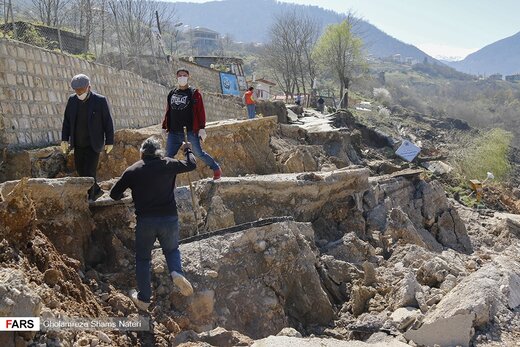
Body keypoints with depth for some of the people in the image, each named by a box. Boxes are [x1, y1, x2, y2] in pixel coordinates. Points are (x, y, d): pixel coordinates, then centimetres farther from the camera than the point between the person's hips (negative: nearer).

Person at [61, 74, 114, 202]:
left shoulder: (100, 100, -12)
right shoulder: (72, 100, 0)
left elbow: (108, 122, -8)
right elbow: (66, 121, 5)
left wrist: (109, 142, -7)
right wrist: (64, 139, -1)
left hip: (93, 144, -5)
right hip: (78, 144, 5)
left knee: (89, 172, -8)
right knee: (80, 170, 14)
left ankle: (90, 198, 3)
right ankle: (96, 190, 34)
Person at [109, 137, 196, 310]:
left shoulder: (132, 171, 3)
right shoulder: (168, 164, 2)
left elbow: (114, 194, 7)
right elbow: (191, 165, 16)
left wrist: (122, 196, 30)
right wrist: (187, 149, 34)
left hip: (145, 220, 0)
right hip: (169, 218, 0)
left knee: (142, 258, 16)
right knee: (172, 249, 24)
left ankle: (143, 299, 19)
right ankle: (176, 272, -7)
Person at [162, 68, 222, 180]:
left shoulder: (194, 93, 1)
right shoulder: (171, 93, 15)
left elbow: (200, 111, -4)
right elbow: (168, 112, 19)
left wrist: (202, 128, -11)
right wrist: (164, 127, 15)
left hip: (190, 132, -4)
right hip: (174, 132, 4)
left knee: (199, 153, -3)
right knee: (168, 156, 1)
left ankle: (216, 169, 17)